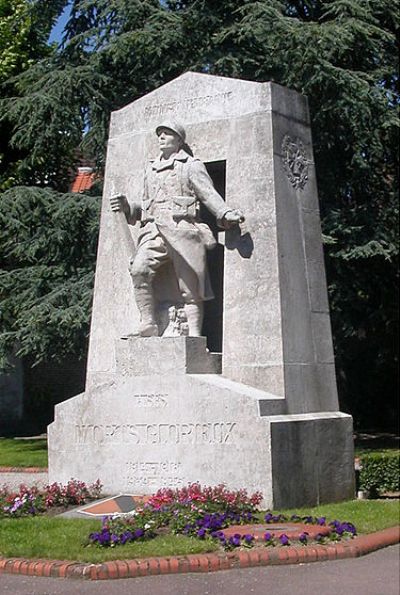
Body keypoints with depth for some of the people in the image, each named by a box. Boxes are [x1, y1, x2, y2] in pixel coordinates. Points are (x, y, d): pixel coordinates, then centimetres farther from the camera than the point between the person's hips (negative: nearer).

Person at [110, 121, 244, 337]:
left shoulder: (191, 165, 11)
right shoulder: (150, 170, 28)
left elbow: (209, 194, 0)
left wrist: (226, 214, -17)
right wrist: (127, 208, 14)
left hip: (182, 229, -4)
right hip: (154, 231, 4)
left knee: (189, 289, -6)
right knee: (139, 269, -23)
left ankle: (194, 336, -5)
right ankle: (148, 325, -21)